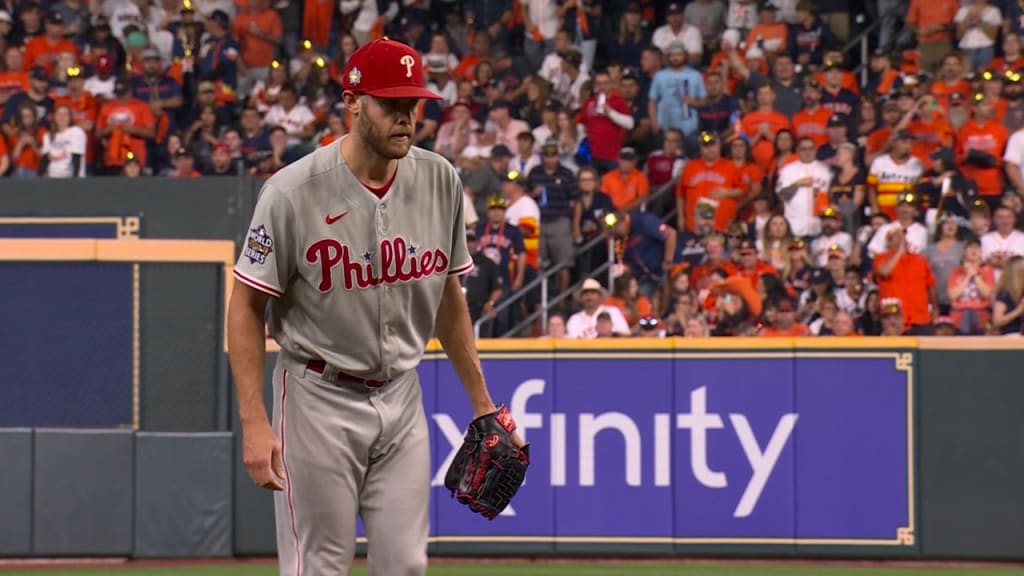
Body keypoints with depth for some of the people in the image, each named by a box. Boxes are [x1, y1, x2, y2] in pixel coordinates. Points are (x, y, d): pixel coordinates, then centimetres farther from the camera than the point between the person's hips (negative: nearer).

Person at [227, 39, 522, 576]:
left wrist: (481, 403, 13)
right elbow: (246, 307, -11)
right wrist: (254, 423, -18)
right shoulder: (295, 190, -16)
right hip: (319, 400, -5)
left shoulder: (439, 181, 0)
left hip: (402, 398, 5)